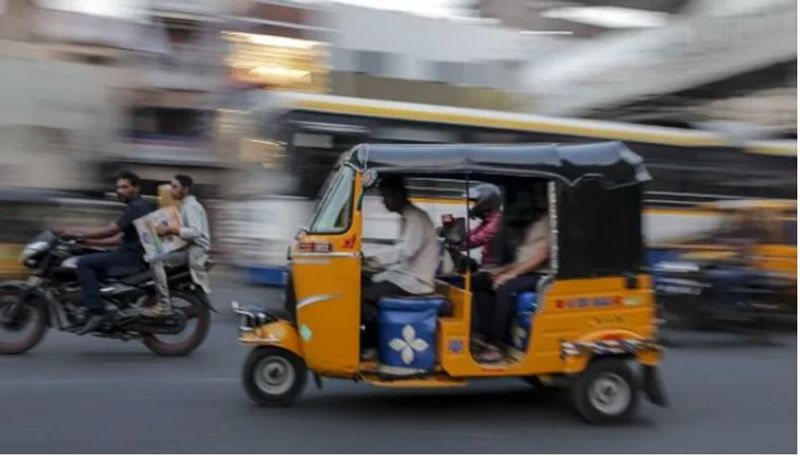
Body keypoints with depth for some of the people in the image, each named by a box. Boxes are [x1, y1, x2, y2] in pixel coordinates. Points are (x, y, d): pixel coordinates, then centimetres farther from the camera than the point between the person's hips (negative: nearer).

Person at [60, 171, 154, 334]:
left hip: (134, 256, -10)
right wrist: (88, 241, 15)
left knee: (84, 263, -17)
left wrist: (80, 233, -8)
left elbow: (111, 230, -17)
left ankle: (96, 312, -21)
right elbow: (120, 238, 21)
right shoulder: (135, 207, 21)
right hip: (132, 254, 10)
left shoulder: (137, 207, -11)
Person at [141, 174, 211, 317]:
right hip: (190, 247, 11)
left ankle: (164, 304, -21)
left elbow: (195, 232, -26)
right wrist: (169, 230, 8)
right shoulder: (187, 205, 19)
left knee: (156, 261, -23)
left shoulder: (190, 206, -13)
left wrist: (170, 229, -25)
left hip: (195, 249, -11)